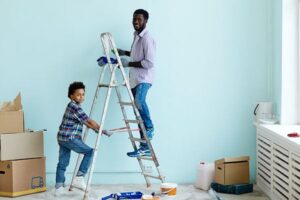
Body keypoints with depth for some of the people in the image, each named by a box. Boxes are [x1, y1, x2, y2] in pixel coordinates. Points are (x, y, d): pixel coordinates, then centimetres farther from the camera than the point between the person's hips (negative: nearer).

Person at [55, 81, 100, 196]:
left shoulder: (72, 106, 19)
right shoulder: (75, 107, -12)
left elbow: (85, 122, 20)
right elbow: (89, 121, -12)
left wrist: (96, 129, 15)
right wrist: (100, 129, -2)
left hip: (62, 138, 10)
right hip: (70, 138, -10)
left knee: (63, 163, 12)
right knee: (90, 152, -2)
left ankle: (59, 187, 16)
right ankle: (79, 178, -3)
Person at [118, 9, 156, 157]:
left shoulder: (147, 38, -13)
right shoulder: (136, 36, 15)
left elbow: (149, 63, -20)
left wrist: (129, 63, -17)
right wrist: (125, 53, 19)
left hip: (144, 78, -9)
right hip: (135, 78, 9)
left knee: (139, 100, -36)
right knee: (138, 105, 7)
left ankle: (149, 127, -13)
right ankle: (145, 147, 11)